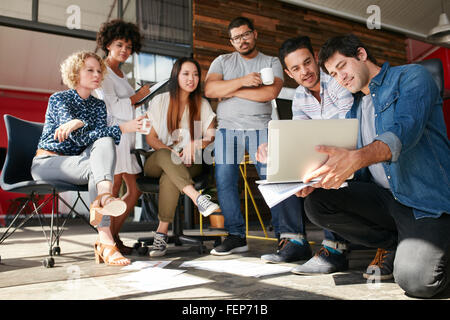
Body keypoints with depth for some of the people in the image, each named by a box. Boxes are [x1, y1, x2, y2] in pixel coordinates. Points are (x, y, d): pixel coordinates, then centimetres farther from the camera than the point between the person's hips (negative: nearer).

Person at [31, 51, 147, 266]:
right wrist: (122, 129, -28)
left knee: (106, 142, -28)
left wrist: (78, 123, -27)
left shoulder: (98, 105, 12)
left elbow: (102, 137, -7)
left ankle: (103, 199, -50)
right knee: (95, 166, -33)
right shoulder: (59, 99, -6)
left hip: (77, 163, 5)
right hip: (47, 162, -4)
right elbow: (80, 138, -21)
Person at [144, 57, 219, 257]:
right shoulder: (160, 101, 6)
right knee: (165, 155, -38)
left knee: (169, 178, -35)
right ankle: (198, 198, -48)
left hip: (189, 164, 0)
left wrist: (195, 144, -23)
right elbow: (150, 138, 1)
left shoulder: (203, 105, 10)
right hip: (156, 163, 0)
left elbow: (212, 137, -1)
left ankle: (162, 233, -34)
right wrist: (172, 152, -17)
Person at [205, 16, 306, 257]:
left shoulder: (271, 62, 13)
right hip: (227, 128, 2)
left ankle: (290, 235, -14)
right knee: (224, 181, -5)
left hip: (260, 127, -2)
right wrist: (242, 81, -12)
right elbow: (209, 89, -1)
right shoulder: (222, 61, 17)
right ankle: (236, 236, 4)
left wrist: (231, 91, -4)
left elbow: (270, 92, -7)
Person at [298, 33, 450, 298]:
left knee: (415, 279, -27)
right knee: (316, 202, -13)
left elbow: (406, 130, -23)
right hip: (384, 197, 6)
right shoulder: (355, 109, 18)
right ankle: (393, 244, 5)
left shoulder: (412, 76, -2)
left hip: (428, 199, -6)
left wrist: (355, 158, -41)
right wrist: (318, 178, -8)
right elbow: (353, 169, 14)